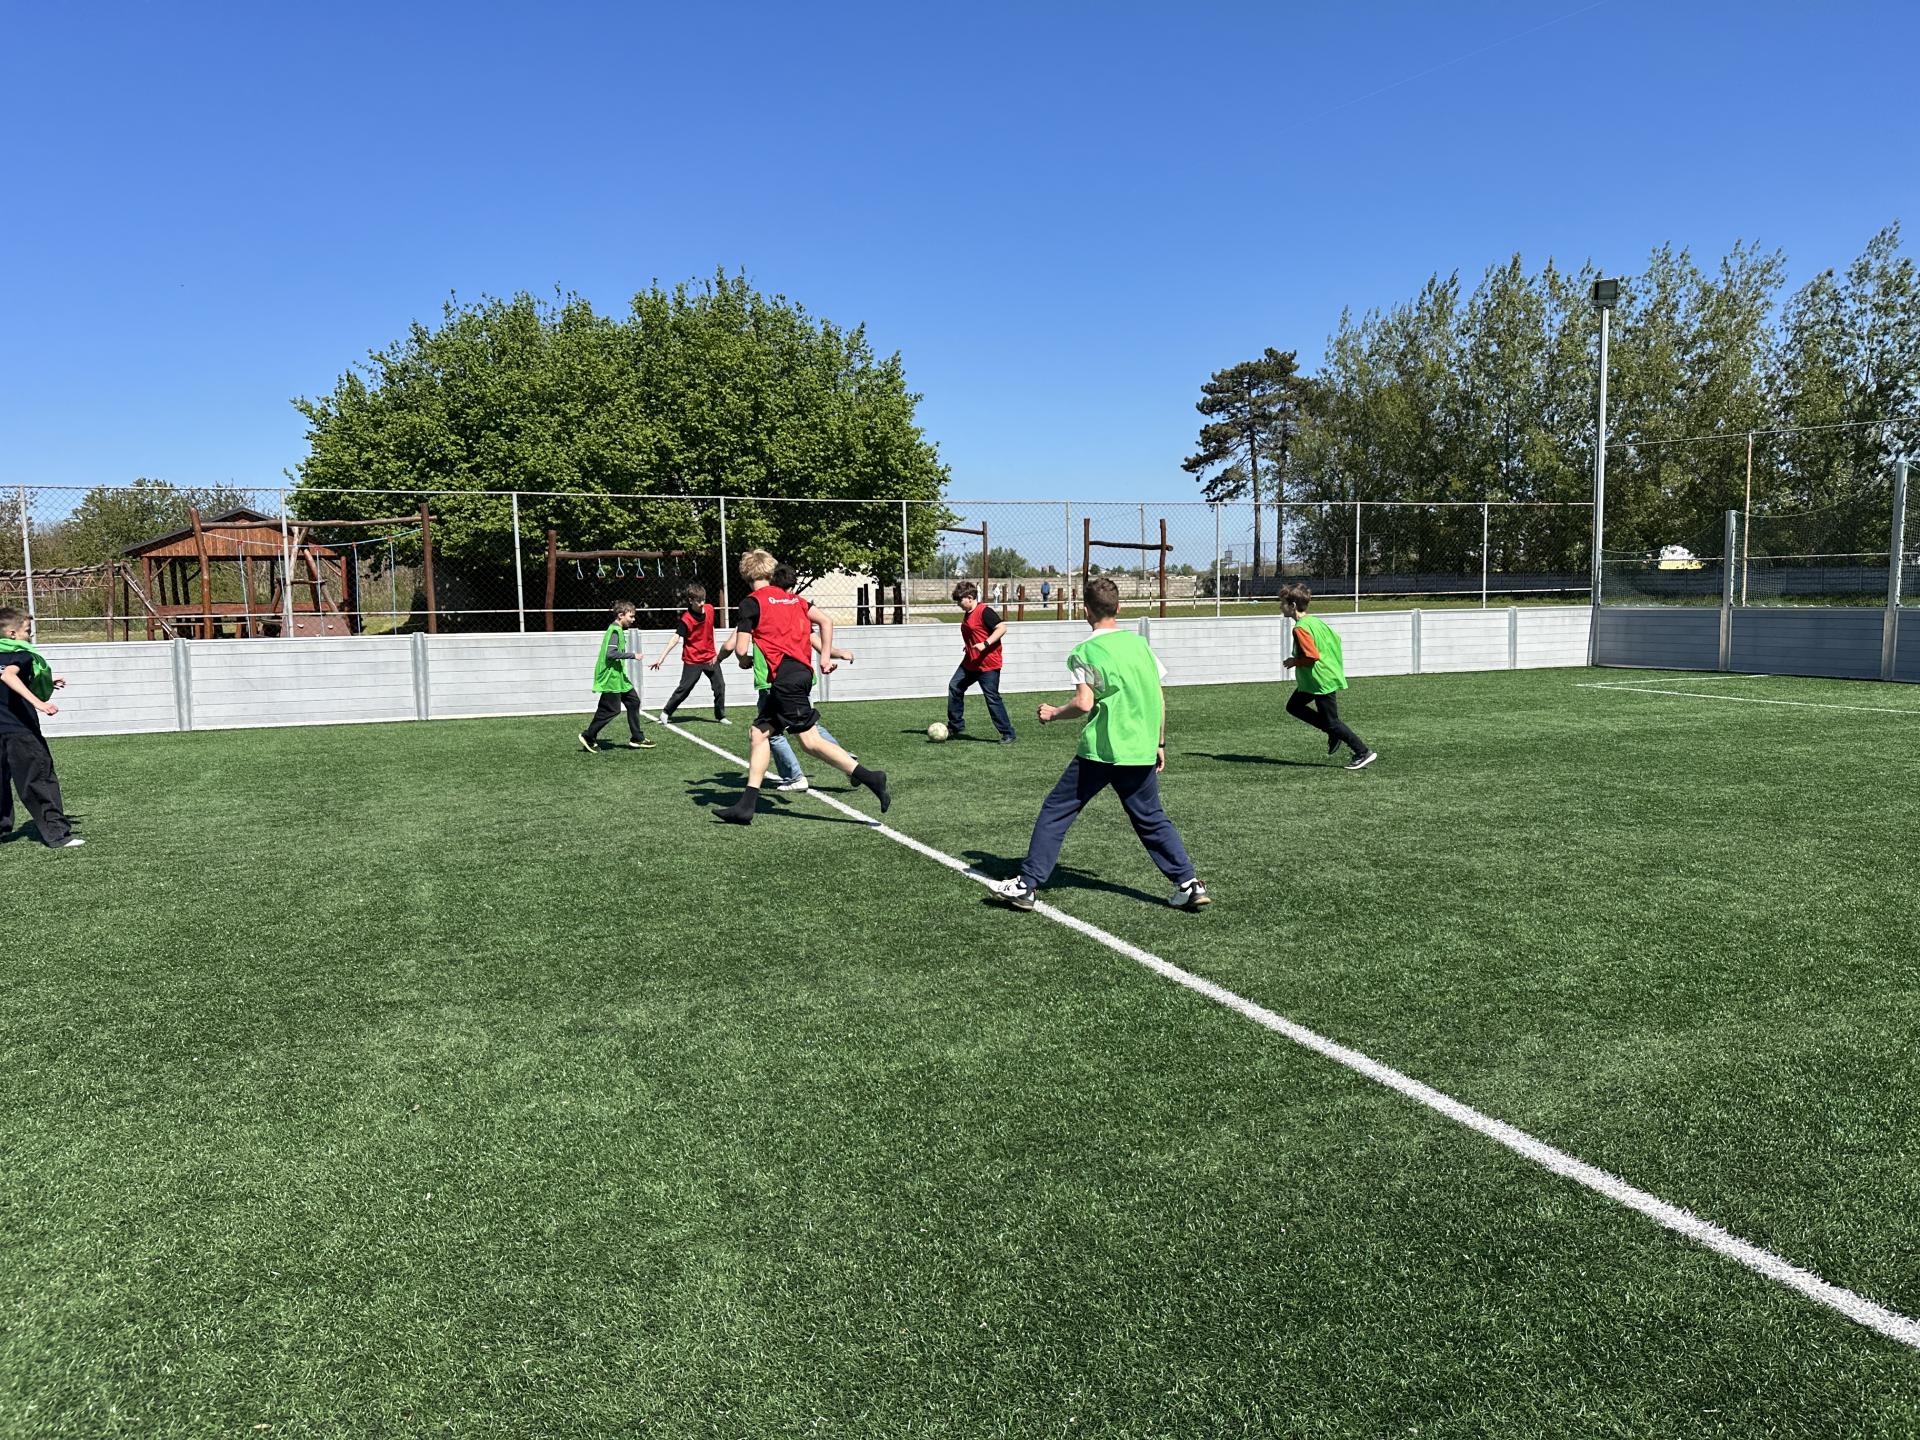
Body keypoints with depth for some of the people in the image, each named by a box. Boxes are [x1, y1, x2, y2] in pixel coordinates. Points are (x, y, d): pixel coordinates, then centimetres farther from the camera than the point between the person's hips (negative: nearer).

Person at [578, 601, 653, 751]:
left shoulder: (618, 630, 13)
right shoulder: (615, 631, -17)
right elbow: (611, 653, -26)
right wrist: (632, 655, -21)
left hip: (618, 677, 11)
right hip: (611, 678, -11)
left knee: (633, 702, 10)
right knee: (611, 709, -5)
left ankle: (637, 738, 14)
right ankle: (588, 736, 8)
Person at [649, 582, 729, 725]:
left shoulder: (709, 609, -3)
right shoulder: (686, 619, -20)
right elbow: (675, 638, -24)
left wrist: (715, 651, 12)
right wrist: (662, 658, -30)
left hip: (710, 657, 5)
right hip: (693, 660, -5)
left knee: (720, 685, 4)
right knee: (684, 688, -1)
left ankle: (720, 716, 18)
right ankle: (666, 712, 15)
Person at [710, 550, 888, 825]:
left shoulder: (751, 603, -3)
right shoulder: (791, 597, 17)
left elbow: (741, 650, -7)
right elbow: (826, 620, 12)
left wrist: (745, 661, 16)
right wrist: (825, 657, 14)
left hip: (785, 677, -8)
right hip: (802, 671, 8)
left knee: (810, 741, -8)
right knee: (760, 731, 11)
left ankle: (869, 777, -14)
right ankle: (746, 806, 9)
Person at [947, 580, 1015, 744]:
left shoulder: (985, 611, -15)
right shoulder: (967, 614, 14)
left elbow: (1002, 628, -23)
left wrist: (985, 644, -29)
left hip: (988, 664, -10)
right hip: (970, 663, 10)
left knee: (992, 697, -9)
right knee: (954, 687, 9)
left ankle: (1007, 734, 0)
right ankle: (956, 726, 20)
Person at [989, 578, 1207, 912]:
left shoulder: (1085, 651, -7)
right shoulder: (1140, 642, 9)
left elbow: (1084, 703, -16)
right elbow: (1160, 698, 11)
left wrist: (1053, 713, 3)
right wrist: (1159, 743, 19)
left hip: (1100, 750, -5)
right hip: (1142, 752, 5)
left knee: (1055, 812, 5)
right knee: (1152, 820, 17)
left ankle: (1026, 885, 6)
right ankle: (1189, 884, 10)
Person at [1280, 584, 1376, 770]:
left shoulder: (1300, 628, -21)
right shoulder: (1315, 620, 8)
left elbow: (1312, 656, -27)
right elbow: (1335, 639, 15)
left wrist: (1294, 662, -10)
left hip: (1322, 681, -10)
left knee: (1332, 722, -1)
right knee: (1293, 706, 17)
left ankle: (1363, 753, 6)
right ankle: (1334, 733, 18)